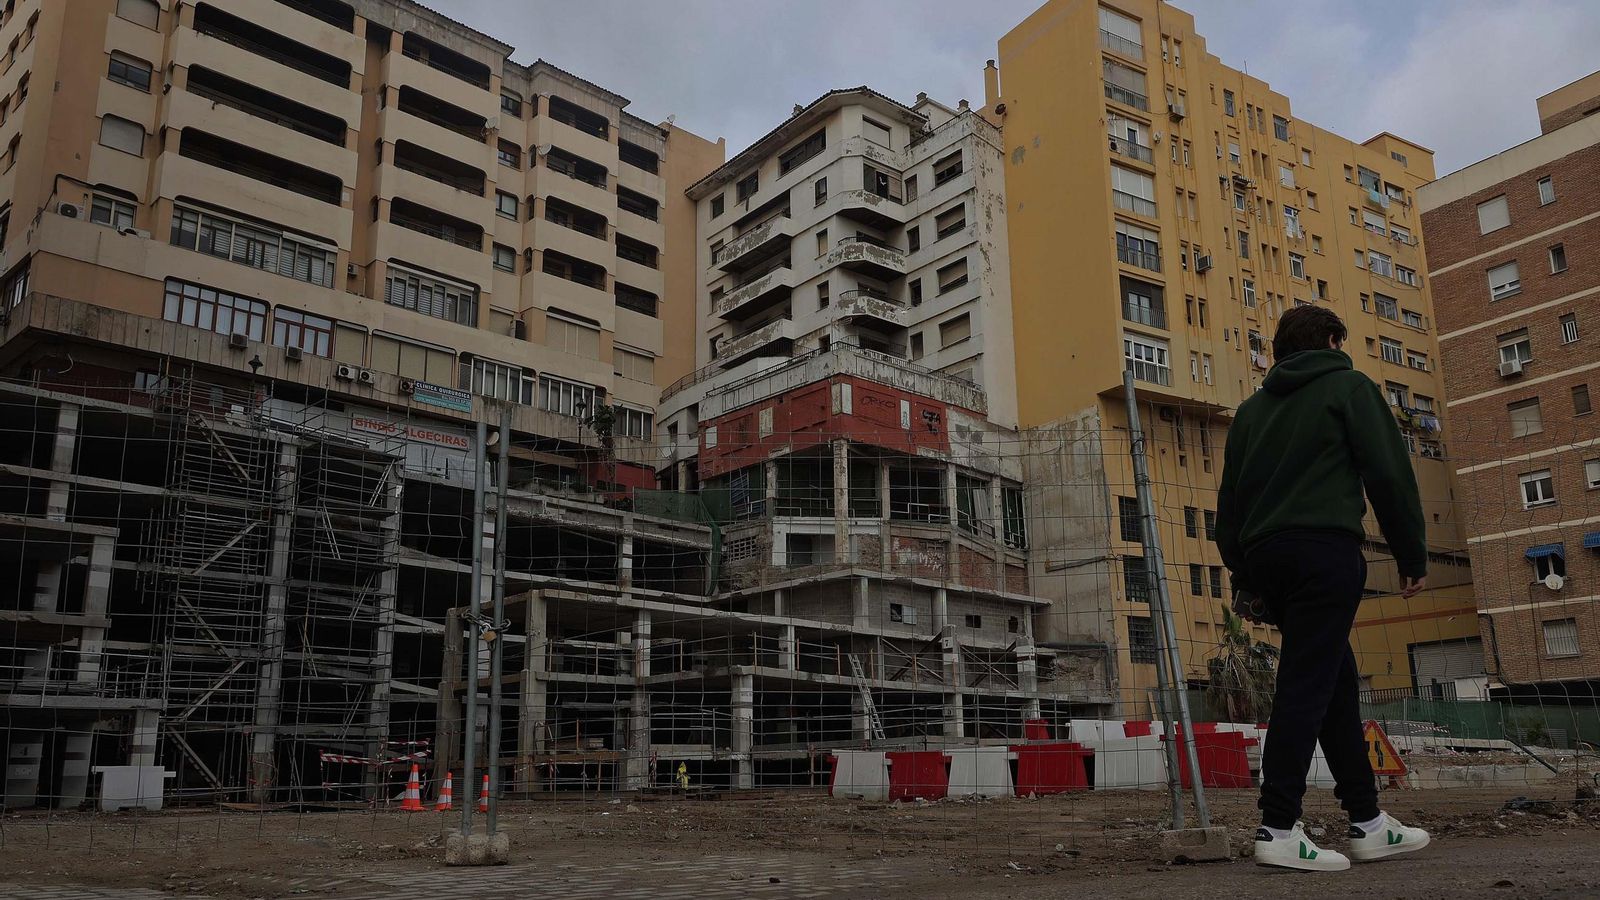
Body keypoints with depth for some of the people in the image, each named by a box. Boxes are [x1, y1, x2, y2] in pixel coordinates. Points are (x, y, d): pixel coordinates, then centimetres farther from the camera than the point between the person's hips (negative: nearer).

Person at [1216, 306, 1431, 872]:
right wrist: (1413, 556, 3)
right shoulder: (1349, 386, 7)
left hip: (1264, 555, 6)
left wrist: (1245, 574, 21)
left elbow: (1229, 501, 19)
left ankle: (1368, 821, 17)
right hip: (1324, 549, -6)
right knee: (1307, 685, -9)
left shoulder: (1252, 409, 23)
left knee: (1336, 682, 13)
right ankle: (1279, 828, -14)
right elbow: (1389, 472, -2)